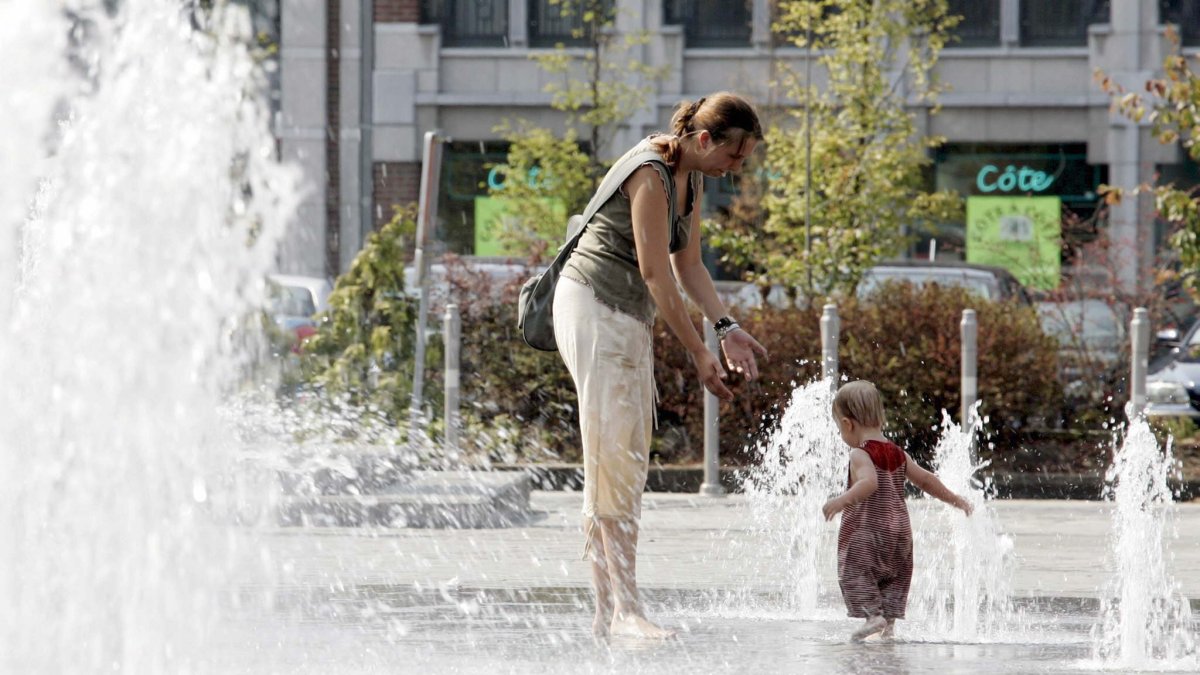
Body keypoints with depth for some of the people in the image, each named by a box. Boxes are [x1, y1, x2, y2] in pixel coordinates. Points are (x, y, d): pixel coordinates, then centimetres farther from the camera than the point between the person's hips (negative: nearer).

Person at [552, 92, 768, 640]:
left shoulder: (692, 178, 10)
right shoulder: (651, 175, -19)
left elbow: (687, 265, 16)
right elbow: (655, 273, -21)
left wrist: (726, 328, 2)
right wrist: (699, 354, -20)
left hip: (629, 317, 10)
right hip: (593, 303, -10)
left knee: (627, 461, 6)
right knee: (614, 455, -14)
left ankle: (609, 614, 6)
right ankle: (623, 608, -18)